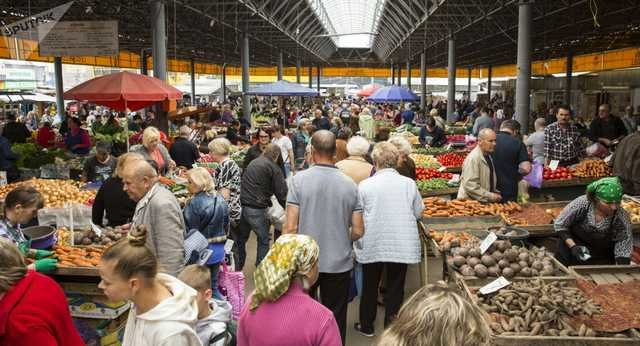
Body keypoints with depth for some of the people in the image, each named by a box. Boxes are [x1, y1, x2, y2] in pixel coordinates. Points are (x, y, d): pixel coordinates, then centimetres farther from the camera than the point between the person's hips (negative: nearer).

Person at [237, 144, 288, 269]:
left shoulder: (253, 163, 18)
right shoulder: (274, 168, -4)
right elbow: (281, 193, -8)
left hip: (242, 205, 7)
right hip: (257, 209, -7)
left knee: (240, 238, 19)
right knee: (263, 240, 9)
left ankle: (237, 268, 30)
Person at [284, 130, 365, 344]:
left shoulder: (300, 180, -10)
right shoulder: (350, 185, -4)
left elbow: (291, 227, -12)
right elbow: (358, 231, -2)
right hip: (340, 263, 1)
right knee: (336, 320, 14)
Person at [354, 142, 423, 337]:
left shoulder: (365, 185, -8)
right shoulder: (408, 183, -4)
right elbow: (418, 213, 6)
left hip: (372, 245, 0)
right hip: (402, 245, 1)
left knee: (370, 286, 15)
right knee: (396, 286, 12)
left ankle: (366, 326, 29)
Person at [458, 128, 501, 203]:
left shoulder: (488, 156, 12)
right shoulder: (473, 158, -17)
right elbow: (470, 186, -23)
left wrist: (495, 193, 9)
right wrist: (490, 196, -20)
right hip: (470, 202, -8)